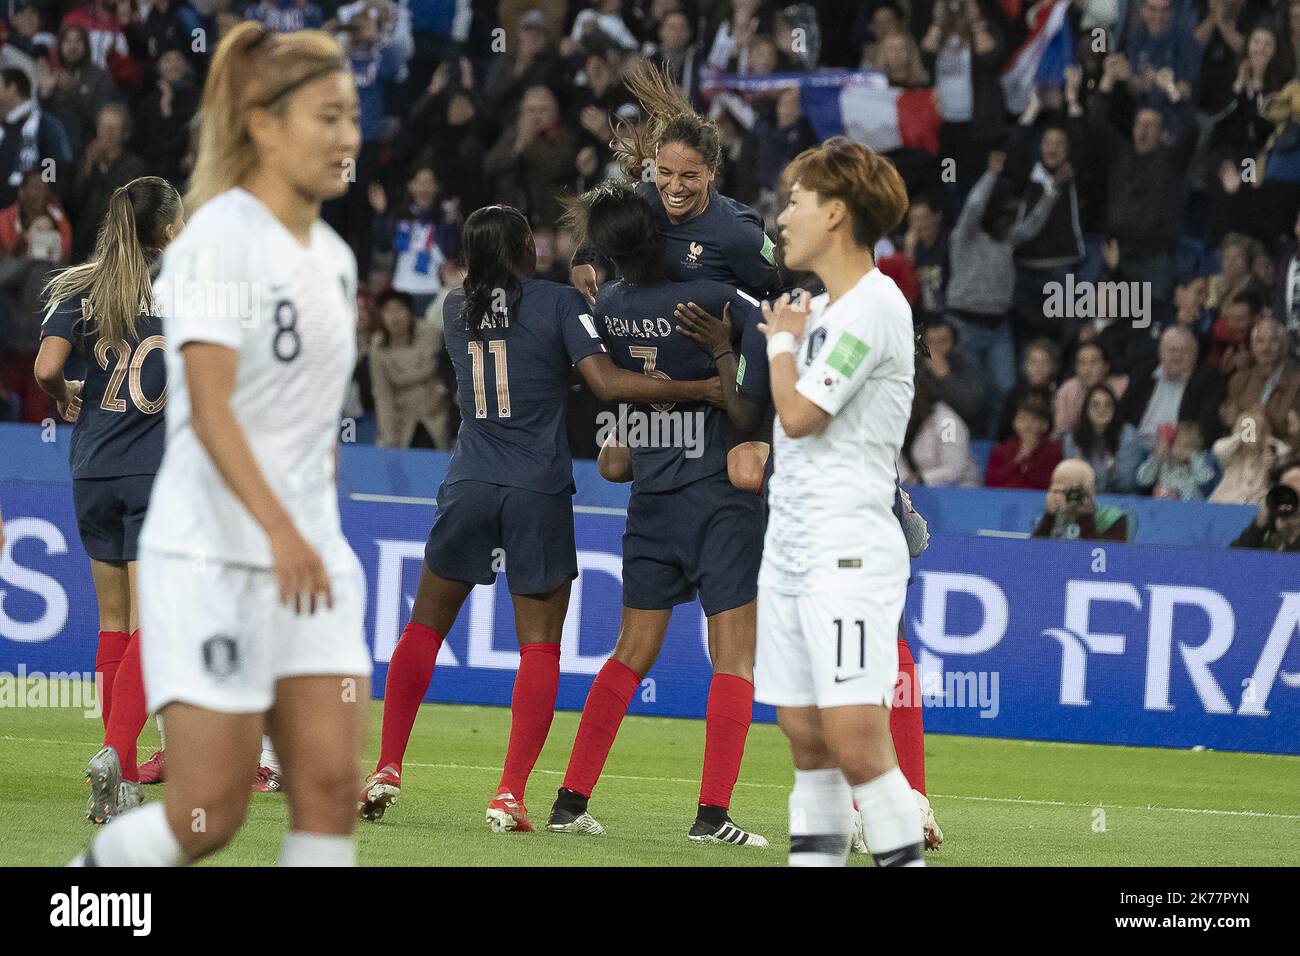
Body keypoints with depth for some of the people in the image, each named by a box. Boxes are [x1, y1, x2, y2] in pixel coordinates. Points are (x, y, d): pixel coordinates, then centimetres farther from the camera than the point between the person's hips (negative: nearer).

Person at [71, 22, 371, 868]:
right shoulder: (221, 239, -11)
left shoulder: (333, 256, 13)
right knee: (209, 814, -6)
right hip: (212, 555, -7)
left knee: (331, 792, -6)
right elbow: (210, 410, -21)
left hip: (311, 560, 7)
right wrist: (280, 529, -32)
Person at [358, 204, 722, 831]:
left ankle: (387, 771, 9)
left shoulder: (455, 309, 8)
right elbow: (607, 381, -13)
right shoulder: (559, 302, -5)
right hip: (539, 493, -3)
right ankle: (510, 796, -6)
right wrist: (703, 389, -8)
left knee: (425, 626, 14)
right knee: (539, 645, 2)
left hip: (470, 485, 3)